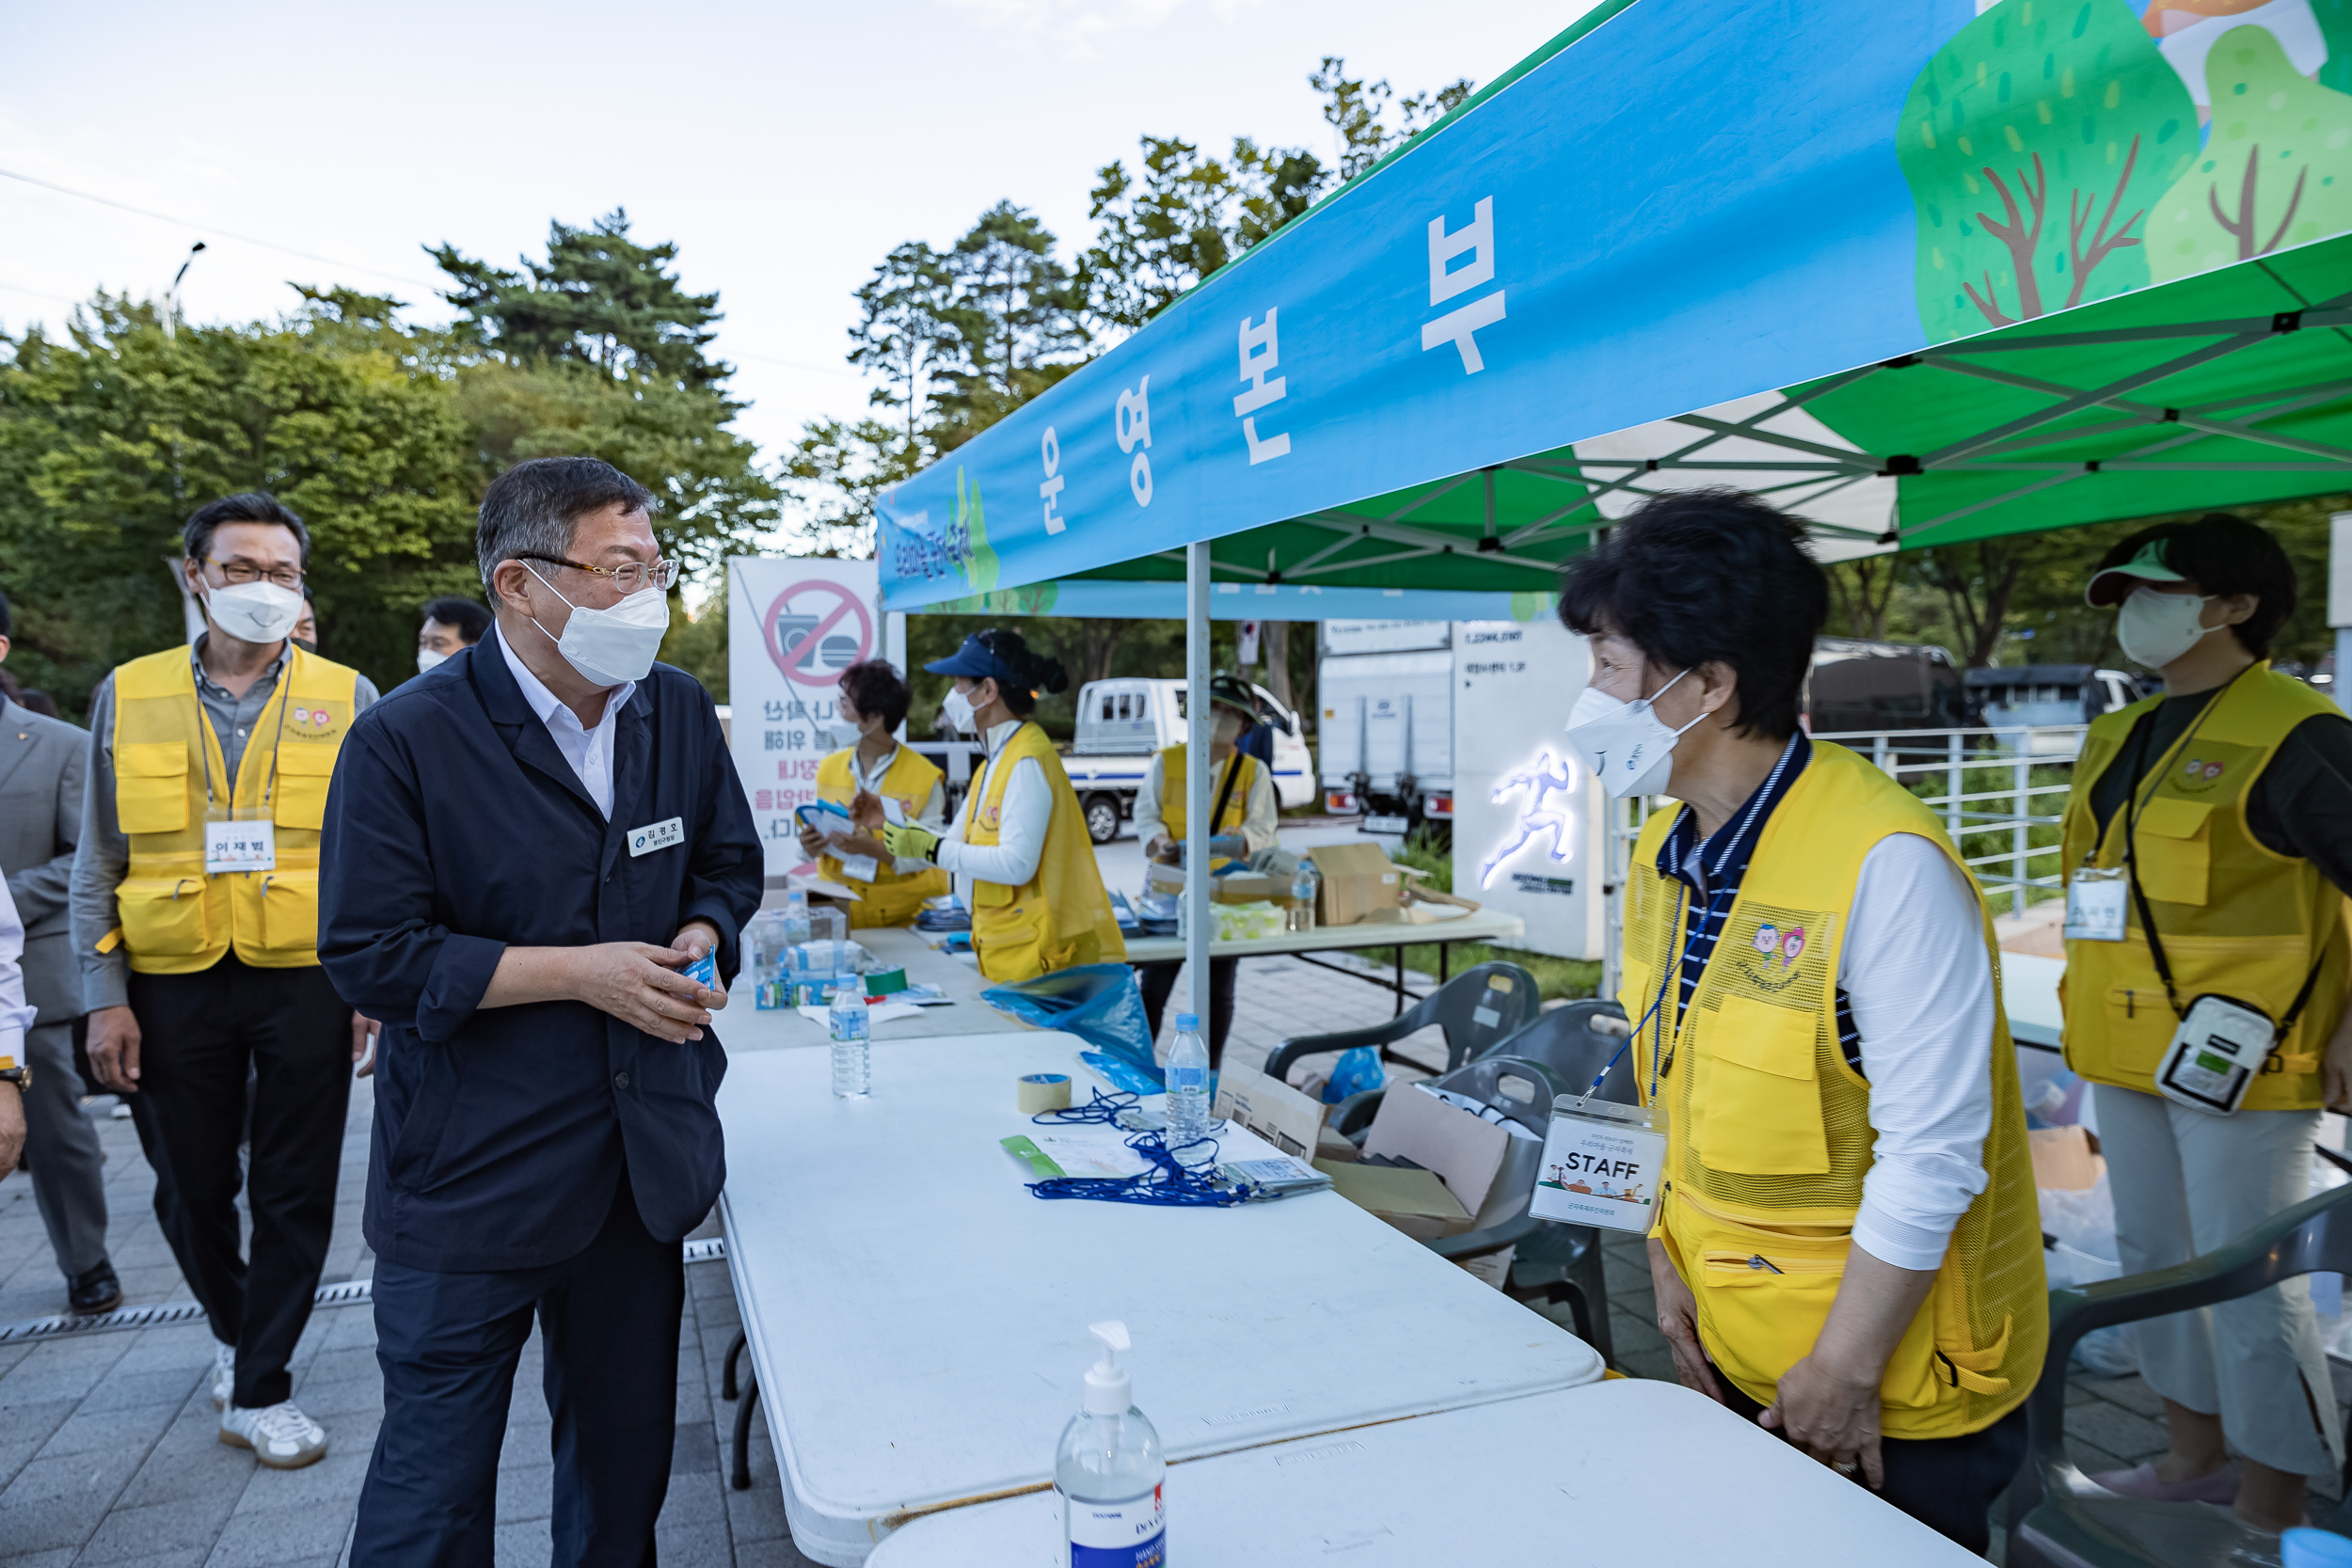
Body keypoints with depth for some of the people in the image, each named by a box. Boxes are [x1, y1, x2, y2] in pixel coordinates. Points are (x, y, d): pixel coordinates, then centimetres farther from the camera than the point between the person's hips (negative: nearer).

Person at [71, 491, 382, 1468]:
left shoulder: (346, 699, 2)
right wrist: (105, 996, 1)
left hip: (307, 981, -1)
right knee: (191, 1192, 14)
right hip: (175, 985, 2)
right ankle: (232, 1328, 42)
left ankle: (259, 1392, 20)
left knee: (294, 1196, 4)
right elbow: (97, 866, 8)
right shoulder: (129, 696, 6)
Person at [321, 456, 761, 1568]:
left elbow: (728, 864, 14)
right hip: (470, 1174, -4)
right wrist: (577, 972, -18)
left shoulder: (678, 711, 2)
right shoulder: (407, 740, -13)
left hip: (642, 1161, 5)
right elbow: (369, 954, -14)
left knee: (624, 1455, 21)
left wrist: (700, 939, -8)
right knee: (435, 1477, 10)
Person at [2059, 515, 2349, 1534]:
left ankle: (2269, 1514, 18)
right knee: (2153, 1258, 18)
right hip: (2132, 1055, 8)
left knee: (2248, 1284, 1)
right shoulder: (2119, 739, 12)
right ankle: (2196, 1457, 35)